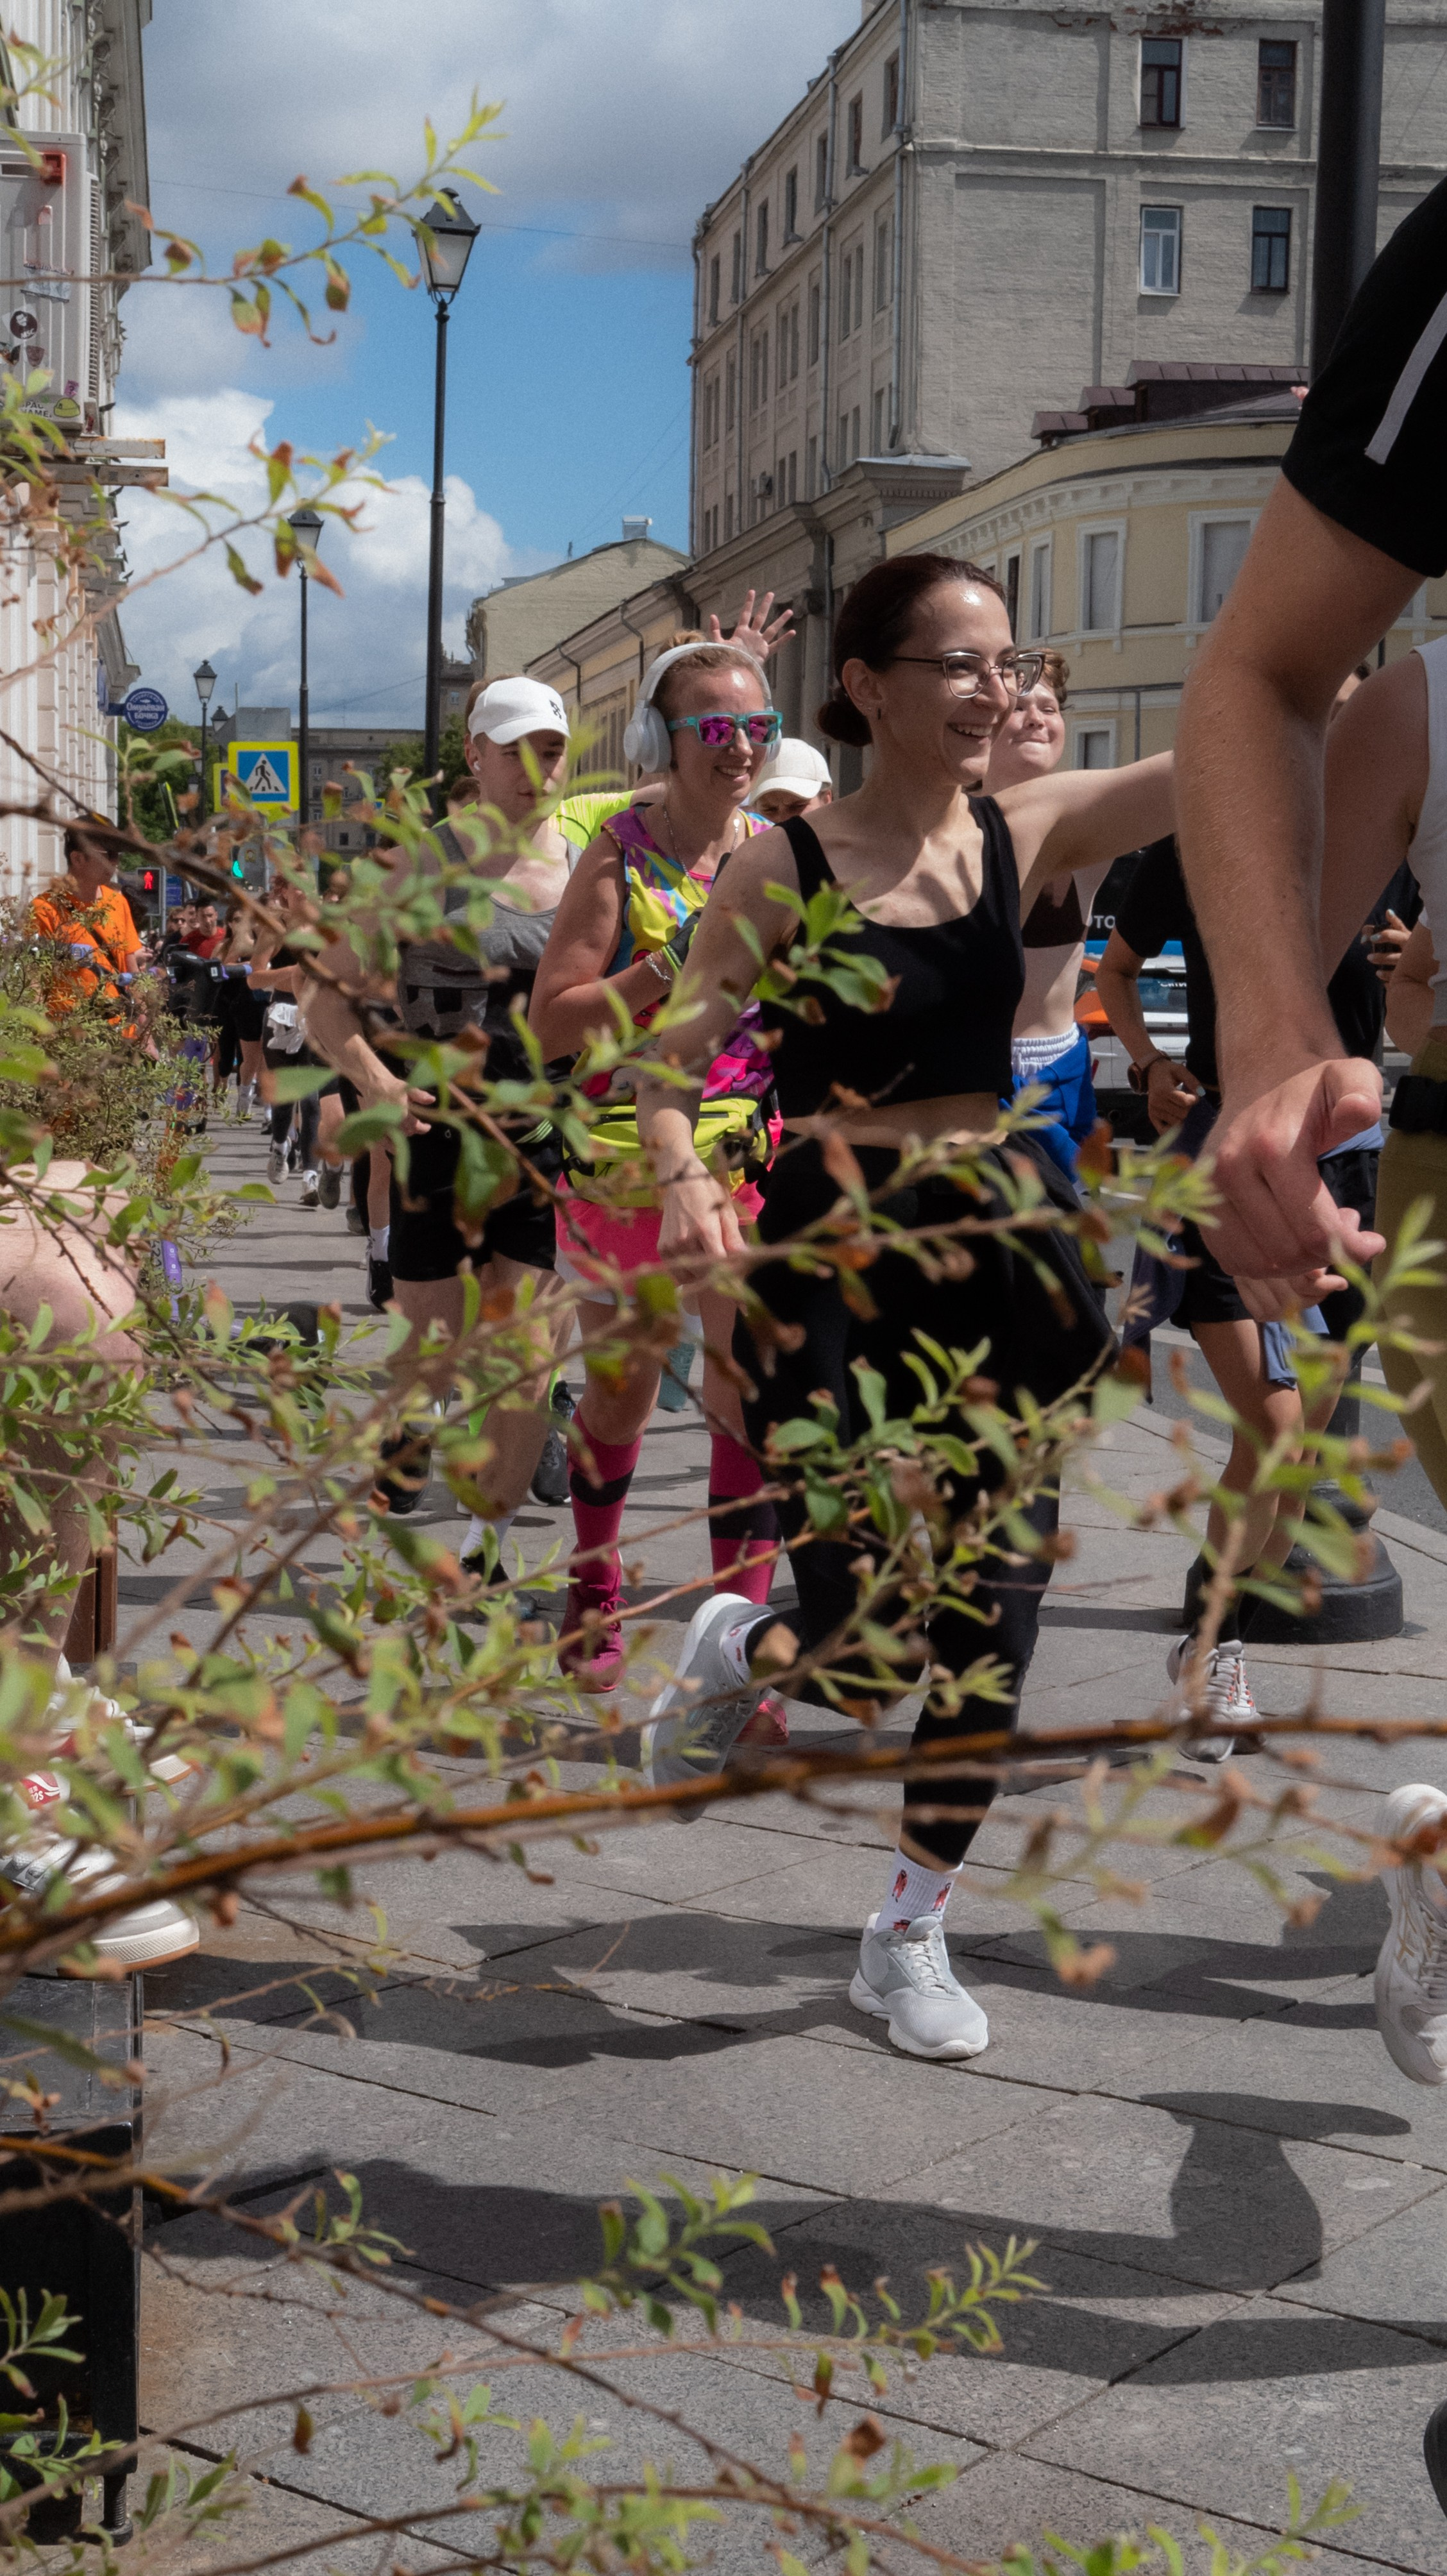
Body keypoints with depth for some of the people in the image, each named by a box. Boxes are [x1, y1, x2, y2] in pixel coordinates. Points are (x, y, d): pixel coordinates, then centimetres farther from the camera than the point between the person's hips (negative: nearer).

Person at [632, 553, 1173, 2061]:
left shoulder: (1026, 834, 2)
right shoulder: (781, 867, -6)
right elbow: (667, 1067, -4)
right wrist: (685, 1181, -25)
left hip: (993, 1239, 4)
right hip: (834, 1247, -3)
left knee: (993, 1614, 4)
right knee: (862, 1641, -6)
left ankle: (910, 1937, 23)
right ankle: (734, 1651, 33)